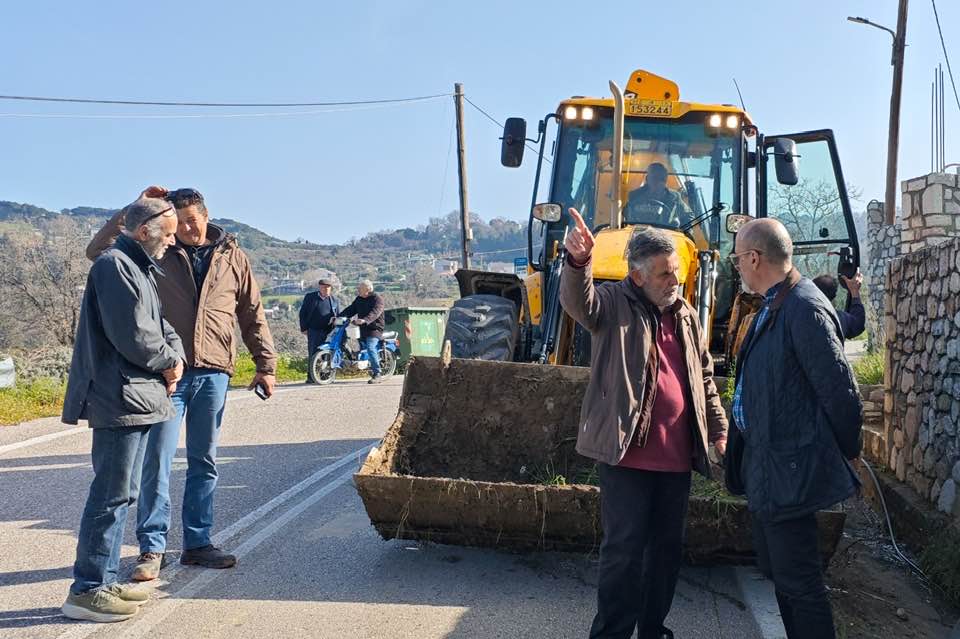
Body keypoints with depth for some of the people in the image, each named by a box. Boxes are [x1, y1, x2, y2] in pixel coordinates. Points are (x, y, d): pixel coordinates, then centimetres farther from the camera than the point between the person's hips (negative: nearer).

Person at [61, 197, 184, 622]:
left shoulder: (141, 268, 19)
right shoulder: (115, 265, -13)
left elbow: (159, 325, 20)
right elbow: (132, 335, -20)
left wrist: (174, 355, 0)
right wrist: (170, 360, -4)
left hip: (140, 395, 10)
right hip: (120, 397, -10)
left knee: (120, 494, 14)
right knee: (112, 495, -7)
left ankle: (103, 580, 23)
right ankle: (86, 590, 0)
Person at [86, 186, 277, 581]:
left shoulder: (232, 258, 9)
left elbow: (252, 315, 13)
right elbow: (97, 250, -3)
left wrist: (266, 364, 8)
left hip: (213, 374, 2)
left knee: (204, 462, 9)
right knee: (157, 460, -3)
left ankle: (197, 543, 19)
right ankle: (152, 547, 7)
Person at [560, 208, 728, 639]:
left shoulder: (686, 314, 13)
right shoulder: (614, 303, -5)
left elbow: (704, 378, 21)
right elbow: (577, 300, -28)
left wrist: (719, 429, 18)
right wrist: (578, 262, -48)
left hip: (677, 455, 7)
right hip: (628, 453, -6)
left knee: (668, 547, 15)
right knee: (624, 549, -4)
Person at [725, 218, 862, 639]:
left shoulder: (804, 310, -21)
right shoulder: (773, 306, 10)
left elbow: (839, 390, -19)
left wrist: (846, 452, -7)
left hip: (788, 471, -10)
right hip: (766, 463, 10)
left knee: (797, 582, 0)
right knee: (778, 571, 21)